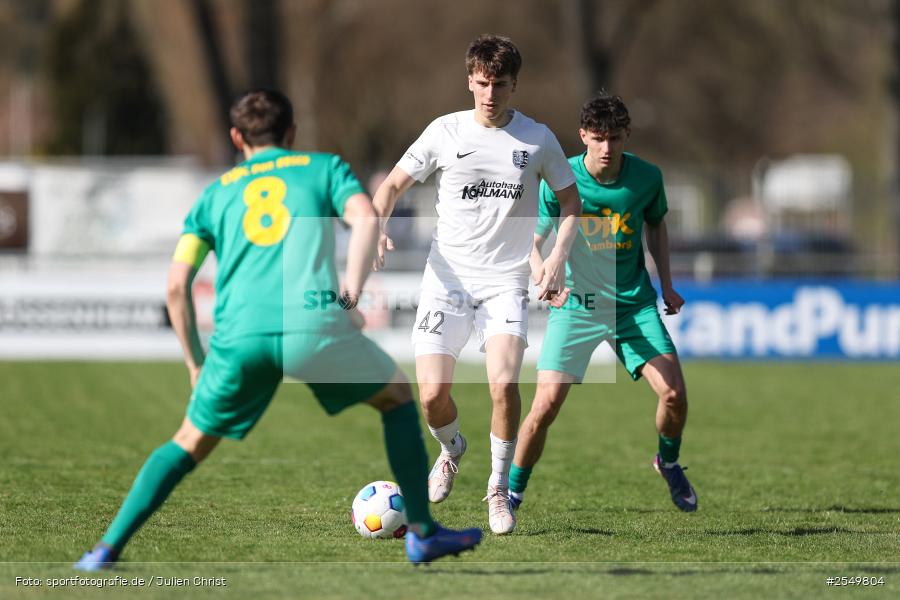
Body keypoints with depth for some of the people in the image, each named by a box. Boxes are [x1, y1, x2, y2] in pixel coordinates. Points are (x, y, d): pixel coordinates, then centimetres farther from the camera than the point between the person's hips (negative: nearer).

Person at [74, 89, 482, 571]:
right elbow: (365, 219, 0)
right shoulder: (324, 168, 22)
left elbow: (177, 283, 16)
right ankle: (422, 533, 17)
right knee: (397, 396, 23)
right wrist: (349, 299, 0)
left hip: (239, 334, 2)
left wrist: (195, 364, 22)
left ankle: (108, 548, 8)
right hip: (313, 322, -2)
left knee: (190, 444, 20)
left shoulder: (217, 192, 26)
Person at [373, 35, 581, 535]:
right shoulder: (445, 131, 1)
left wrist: (559, 256, -3)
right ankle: (452, 449, 27)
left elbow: (571, 201, 13)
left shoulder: (538, 139, 1)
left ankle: (500, 487, 0)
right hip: (446, 279, 1)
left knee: (504, 383, -21)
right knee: (433, 393, -10)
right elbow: (394, 184, 10)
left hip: (506, 282, -1)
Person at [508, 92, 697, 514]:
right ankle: (511, 494, 5)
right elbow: (531, 243, -8)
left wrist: (666, 285, 11)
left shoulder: (646, 178, -5)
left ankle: (668, 463, 23)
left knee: (674, 393, -10)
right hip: (575, 305, -2)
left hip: (634, 303, 2)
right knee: (546, 405, -15)